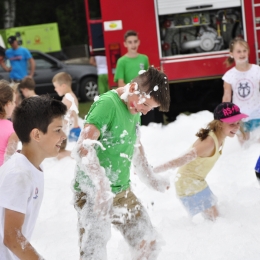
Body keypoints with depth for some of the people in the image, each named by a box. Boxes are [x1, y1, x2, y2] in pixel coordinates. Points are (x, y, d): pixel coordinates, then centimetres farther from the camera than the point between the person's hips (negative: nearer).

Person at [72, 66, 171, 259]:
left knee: (149, 243, 12)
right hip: (93, 193, -8)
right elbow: (83, 149, -30)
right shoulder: (107, 104, -19)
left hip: (123, 191, 8)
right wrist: (101, 183, -40)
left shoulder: (135, 109, 8)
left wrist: (150, 178, 30)